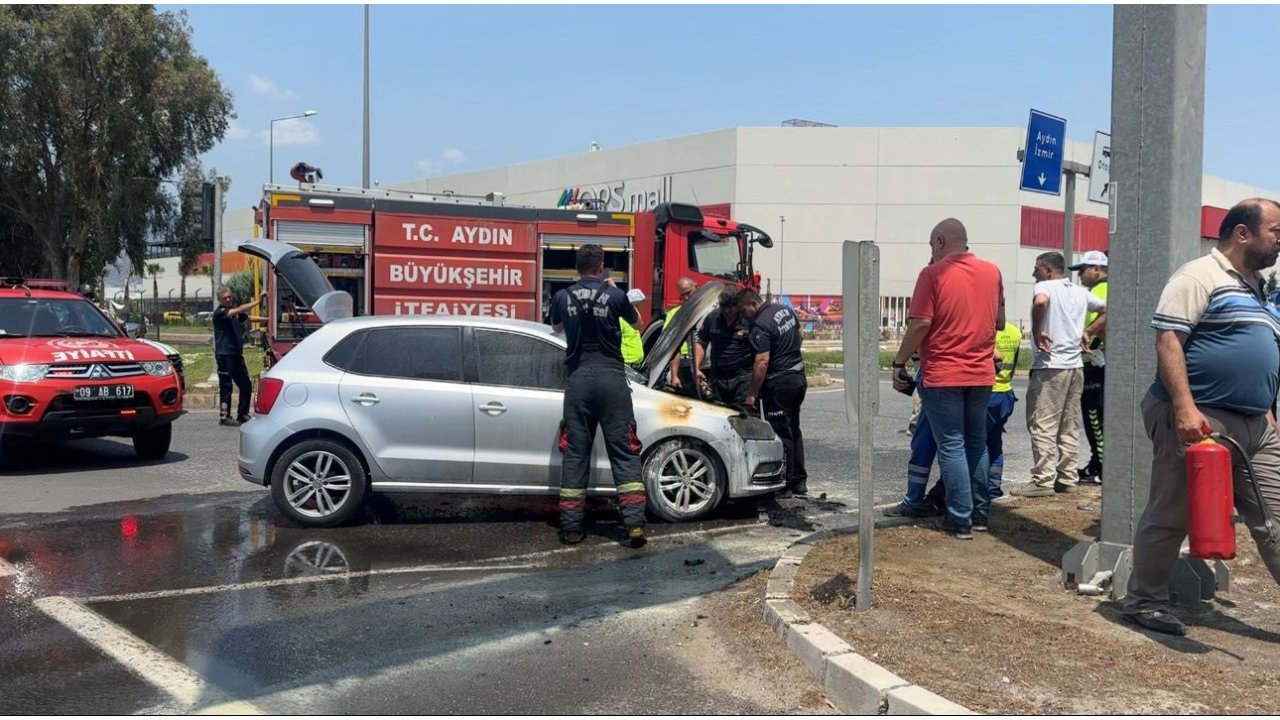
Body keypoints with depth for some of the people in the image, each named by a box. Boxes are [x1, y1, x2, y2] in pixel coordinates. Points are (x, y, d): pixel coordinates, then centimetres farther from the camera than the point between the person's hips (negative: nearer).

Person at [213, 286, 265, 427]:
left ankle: (242, 415, 18)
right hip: (224, 354, -8)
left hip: (237, 354, 8)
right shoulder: (219, 313, -9)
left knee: (246, 385, 9)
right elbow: (239, 310, -23)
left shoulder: (234, 311, 16)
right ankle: (224, 417, 3)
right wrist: (257, 301, -29)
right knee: (226, 387, -4)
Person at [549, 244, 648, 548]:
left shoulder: (563, 297, 4)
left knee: (575, 453, 7)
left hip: (578, 378, 2)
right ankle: (634, 522, -5)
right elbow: (635, 320, 18)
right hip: (610, 377, -2)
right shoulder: (615, 295, -3)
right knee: (624, 451, 2)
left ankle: (571, 527, 7)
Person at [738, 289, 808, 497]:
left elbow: (762, 362, -25)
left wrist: (752, 394, -21)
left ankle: (784, 485, 3)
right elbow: (799, 338, 20)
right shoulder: (785, 310, 7)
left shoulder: (760, 326, -20)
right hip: (798, 376, 9)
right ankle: (799, 481, 23)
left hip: (779, 383, -9)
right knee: (793, 430, 17)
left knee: (781, 434, -1)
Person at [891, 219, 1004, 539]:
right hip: (982, 373, 5)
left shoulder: (934, 274, -11)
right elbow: (1000, 321, 14)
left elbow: (920, 324, -16)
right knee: (976, 442, 18)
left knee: (952, 446, 1)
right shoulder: (992, 272, 6)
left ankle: (960, 519, 2)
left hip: (942, 375, -5)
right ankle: (979, 512, 24)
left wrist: (899, 362, -7)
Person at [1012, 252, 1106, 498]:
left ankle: (1043, 480, -8)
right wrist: (1088, 331, 19)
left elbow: (1040, 302, -30)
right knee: (1069, 427, 11)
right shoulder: (1080, 292, 15)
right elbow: (1106, 309, 25)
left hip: (1049, 366, -8)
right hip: (1075, 366, 8)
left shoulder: (1045, 287, -7)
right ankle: (1067, 478, 14)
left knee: (1043, 426, -6)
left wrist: (1036, 331, -18)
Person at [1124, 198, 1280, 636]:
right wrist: (1185, 407, -26)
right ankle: (1144, 601, 15)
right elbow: (1168, 340, -18)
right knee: (1170, 518, 1)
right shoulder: (1200, 277, -9)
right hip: (1197, 420, -9)